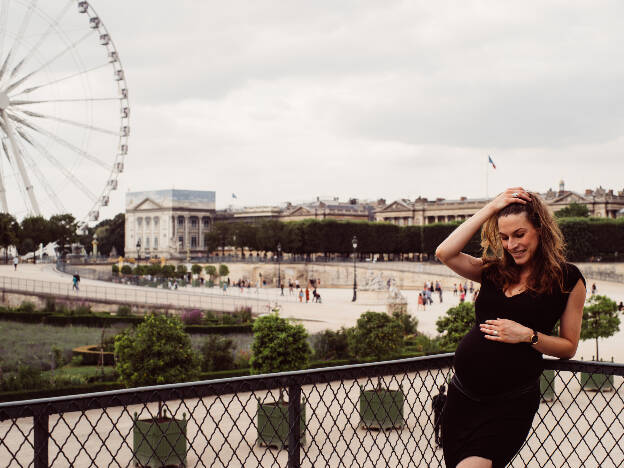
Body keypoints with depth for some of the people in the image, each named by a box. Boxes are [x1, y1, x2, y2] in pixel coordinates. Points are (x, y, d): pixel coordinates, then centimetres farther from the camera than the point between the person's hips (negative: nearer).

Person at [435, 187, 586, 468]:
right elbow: (445, 253, -5)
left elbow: (569, 347, 3)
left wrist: (528, 336, -15)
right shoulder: (494, 271, 10)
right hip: (462, 393, 5)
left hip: (510, 404, -5)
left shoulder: (567, 279, 0)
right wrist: (491, 208, -3)